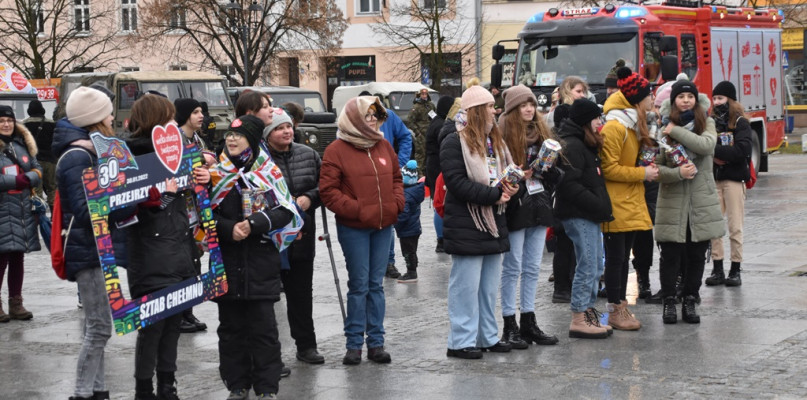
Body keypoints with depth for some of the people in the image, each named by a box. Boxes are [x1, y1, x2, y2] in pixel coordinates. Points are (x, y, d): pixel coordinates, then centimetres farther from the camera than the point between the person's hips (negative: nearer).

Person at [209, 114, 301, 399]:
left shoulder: (268, 172, 2)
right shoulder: (215, 172, 6)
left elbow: (284, 212, -3)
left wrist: (253, 225, -15)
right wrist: (229, 229, -13)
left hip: (261, 261, -2)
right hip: (226, 261, 2)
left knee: (263, 327, 0)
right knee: (231, 327, 7)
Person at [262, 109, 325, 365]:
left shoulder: (308, 154, 6)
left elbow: (324, 185, 13)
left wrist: (309, 198, -6)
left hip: (301, 237, 5)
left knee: (301, 291, 15)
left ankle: (306, 345, 26)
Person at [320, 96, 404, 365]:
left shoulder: (383, 146, 10)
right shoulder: (336, 150, -7)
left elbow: (396, 177, 20)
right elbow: (328, 191, -10)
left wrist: (396, 203, 2)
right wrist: (356, 209, -16)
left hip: (383, 226, 5)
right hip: (353, 229, -5)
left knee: (376, 284, 9)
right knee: (359, 285, -2)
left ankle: (376, 342, 15)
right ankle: (354, 344, 8)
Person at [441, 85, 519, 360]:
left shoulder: (494, 140, 16)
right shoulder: (455, 142, -10)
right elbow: (457, 183, -18)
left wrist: (510, 188, -1)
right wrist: (494, 194, -20)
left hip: (493, 223, 8)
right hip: (466, 226, -8)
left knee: (490, 285, 13)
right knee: (466, 285, -5)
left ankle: (488, 337, 22)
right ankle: (461, 341, 1)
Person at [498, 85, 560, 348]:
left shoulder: (542, 133, 13)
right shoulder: (503, 135, -9)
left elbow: (554, 172, 17)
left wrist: (548, 166, -4)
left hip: (538, 207, 7)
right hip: (515, 208, -7)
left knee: (532, 268, 10)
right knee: (513, 267, 0)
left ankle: (529, 322, 17)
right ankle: (509, 326, 6)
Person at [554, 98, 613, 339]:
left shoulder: (586, 144, 18)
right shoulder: (572, 146, -14)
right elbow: (570, 185, -21)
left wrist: (602, 206, 9)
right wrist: (599, 206, -20)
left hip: (589, 215, 10)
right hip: (578, 215, -10)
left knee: (595, 267, 13)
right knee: (587, 267, -7)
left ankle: (588, 315, 19)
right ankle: (578, 320, -2)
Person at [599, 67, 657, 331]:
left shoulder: (633, 125, 15)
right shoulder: (614, 128, -17)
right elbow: (609, 169, -19)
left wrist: (647, 167, 8)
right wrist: (643, 173, -16)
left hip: (630, 202, 9)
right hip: (616, 205, -9)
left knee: (623, 257, 13)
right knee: (615, 257, -2)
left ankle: (621, 306, 19)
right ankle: (615, 311, 4)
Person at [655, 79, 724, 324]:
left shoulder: (707, 124, 6)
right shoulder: (662, 129, 1)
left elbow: (707, 145, -17)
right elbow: (655, 167, -3)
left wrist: (676, 131, -16)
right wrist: (677, 173, -19)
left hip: (702, 203, 2)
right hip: (672, 204, -2)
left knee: (697, 256, 7)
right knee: (671, 256, 0)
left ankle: (689, 301, 19)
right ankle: (669, 302, 13)